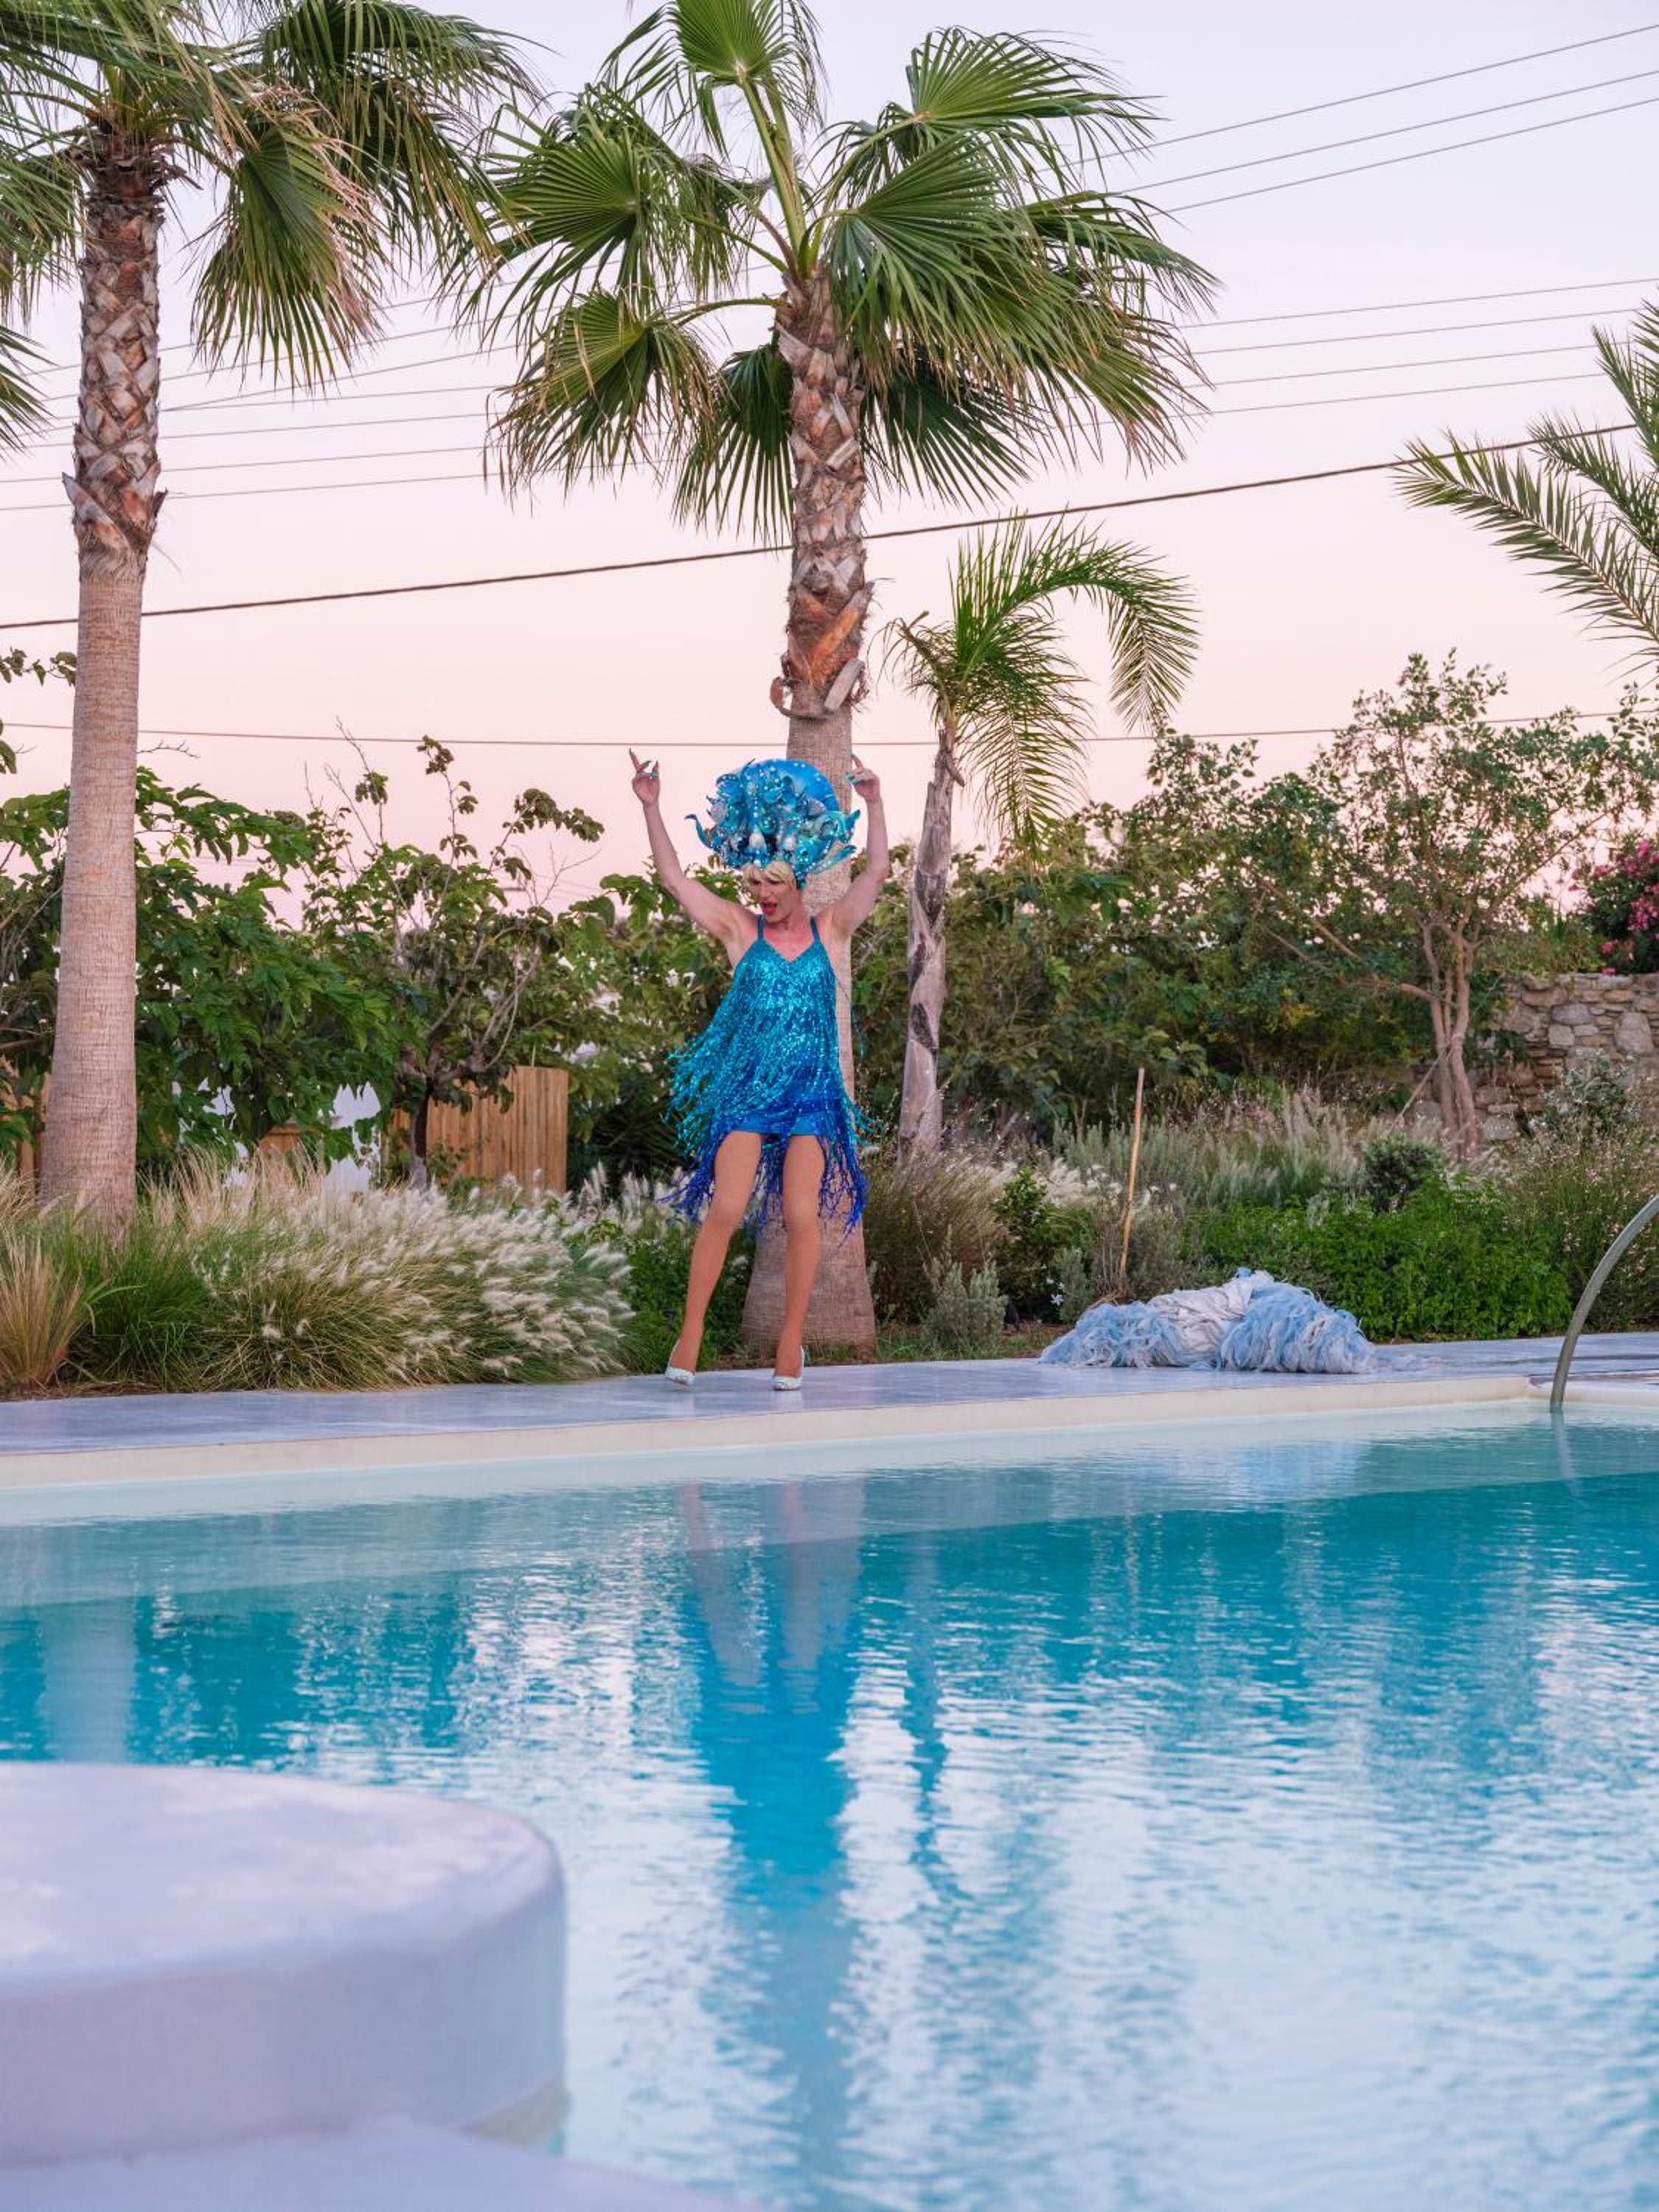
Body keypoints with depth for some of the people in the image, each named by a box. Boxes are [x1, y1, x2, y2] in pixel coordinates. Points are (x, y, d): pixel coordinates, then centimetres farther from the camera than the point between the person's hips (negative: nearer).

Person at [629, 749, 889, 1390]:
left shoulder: (828, 931, 6)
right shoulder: (741, 930, 3)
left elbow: (876, 873, 0)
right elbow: (673, 877, 1)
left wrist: (874, 805, -9)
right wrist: (651, 809, -4)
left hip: (810, 1091, 1)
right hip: (744, 1089, -1)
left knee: (802, 1215, -3)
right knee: (725, 1207, -12)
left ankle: (792, 1339, 6)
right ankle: (691, 1331, -4)